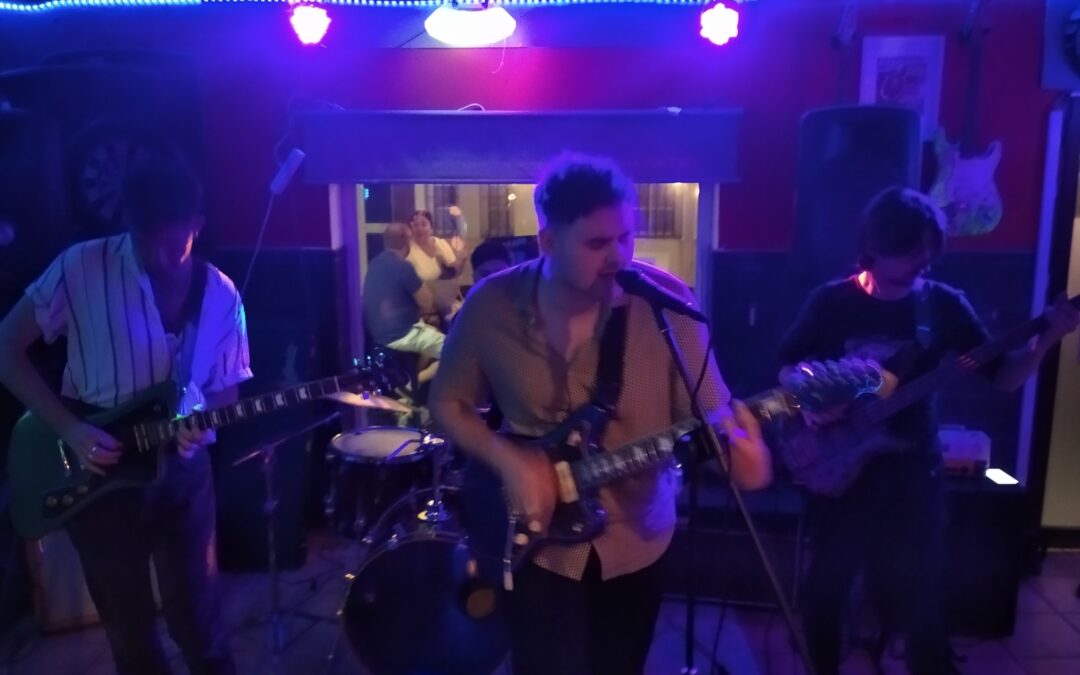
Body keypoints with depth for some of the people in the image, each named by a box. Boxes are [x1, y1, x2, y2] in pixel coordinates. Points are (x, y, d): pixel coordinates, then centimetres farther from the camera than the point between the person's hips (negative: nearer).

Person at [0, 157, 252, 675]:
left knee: (196, 615, 9)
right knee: (128, 626, 15)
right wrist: (68, 428, -14)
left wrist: (202, 425, -16)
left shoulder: (221, 295, -3)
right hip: (96, 471, -1)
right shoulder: (82, 267, -12)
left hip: (182, 469, 1)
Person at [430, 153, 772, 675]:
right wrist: (508, 460, -18)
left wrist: (736, 442, -36)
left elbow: (707, 408, -13)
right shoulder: (491, 306, -14)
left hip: (637, 536, 1)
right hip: (539, 539, -1)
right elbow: (447, 402, -2)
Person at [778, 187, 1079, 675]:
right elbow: (787, 367, 4)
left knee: (916, 593, 6)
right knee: (827, 584, 11)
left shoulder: (943, 304, -1)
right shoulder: (830, 302, -5)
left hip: (912, 470, 1)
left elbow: (1003, 376, 1)